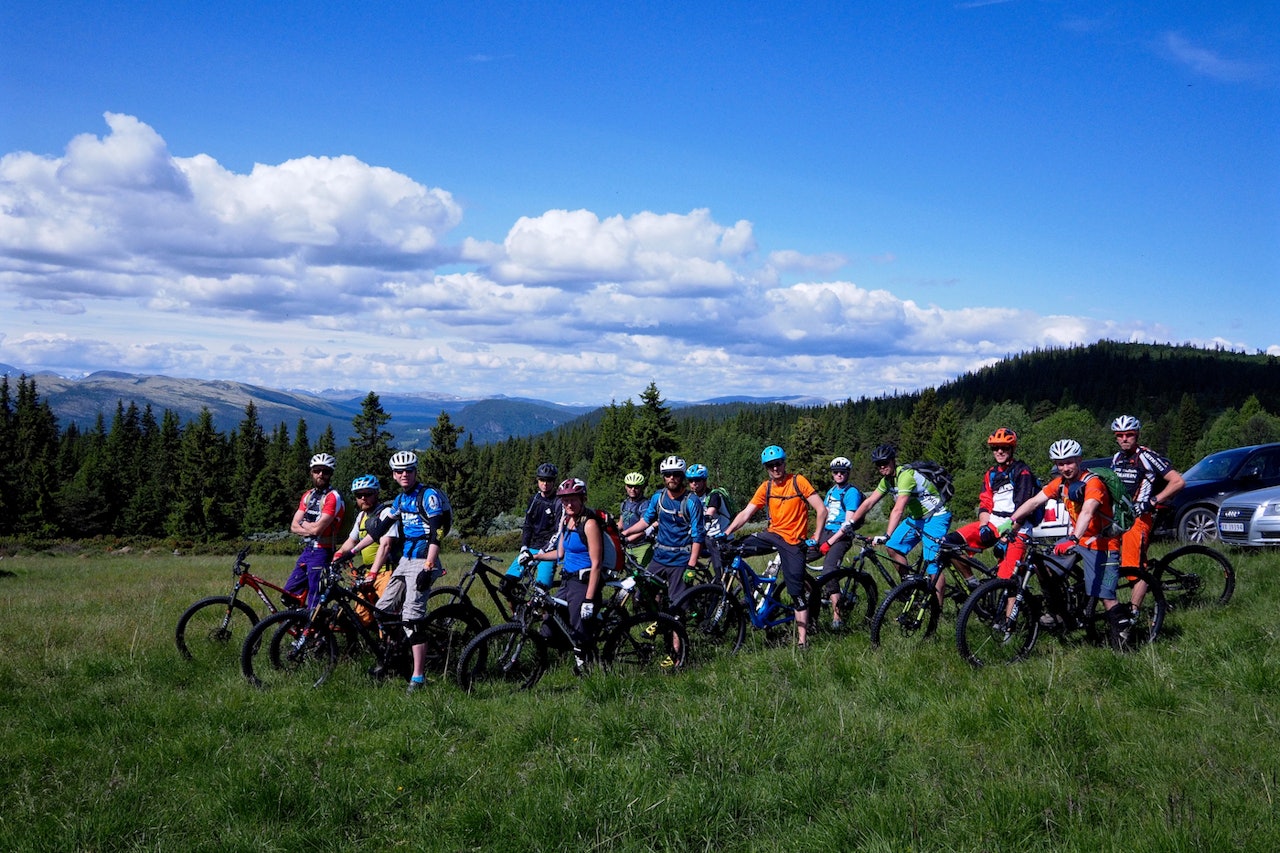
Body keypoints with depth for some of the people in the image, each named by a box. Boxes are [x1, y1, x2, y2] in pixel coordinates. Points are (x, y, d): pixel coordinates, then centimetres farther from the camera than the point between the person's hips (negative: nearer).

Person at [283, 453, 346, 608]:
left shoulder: (333, 497, -12)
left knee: (315, 601, -5)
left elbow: (317, 528, -21)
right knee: (290, 593, 12)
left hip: (321, 553, -8)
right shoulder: (308, 495, 13)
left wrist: (303, 523, -1)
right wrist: (310, 529, -11)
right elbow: (294, 526, 7)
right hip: (307, 550, 8)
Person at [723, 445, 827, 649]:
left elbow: (822, 510, -9)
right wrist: (725, 533, -12)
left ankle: (802, 640, 3)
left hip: (793, 542, -4)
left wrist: (815, 539, -13)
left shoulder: (798, 482, -8)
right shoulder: (766, 487, 5)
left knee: (797, 594, -4)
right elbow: (745, 513, -1)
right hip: (772, 534, 4)